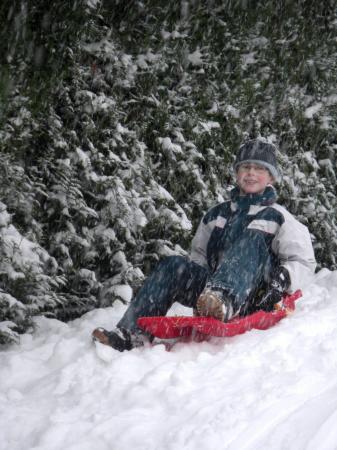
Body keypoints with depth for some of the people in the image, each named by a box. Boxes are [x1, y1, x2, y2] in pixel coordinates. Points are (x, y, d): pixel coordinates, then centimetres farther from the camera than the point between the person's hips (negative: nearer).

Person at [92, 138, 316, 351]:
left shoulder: (279, 218, 9)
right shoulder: (216, 215, 22)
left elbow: (305, 263, 3)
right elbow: (199, 253, 26)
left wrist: (283, 278, -17)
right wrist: (190, 277, 5)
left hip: (256, 299, -4)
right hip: (212, 290, 4)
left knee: (253, 237, -29)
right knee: (172, 265, -21)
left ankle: (223, 302, -58)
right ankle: (132, 334, -33)